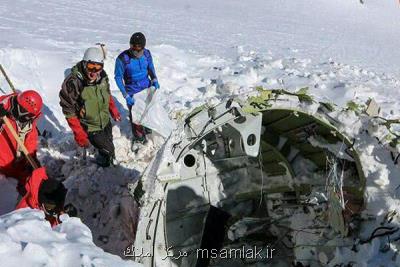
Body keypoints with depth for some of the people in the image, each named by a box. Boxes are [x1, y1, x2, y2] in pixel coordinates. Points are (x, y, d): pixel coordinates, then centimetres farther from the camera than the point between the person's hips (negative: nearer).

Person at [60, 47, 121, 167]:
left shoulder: (102, 76, -13)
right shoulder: (72, 83, -32)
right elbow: (69, 112, -24)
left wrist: (113, 110, 13)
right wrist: (79, 134, -24)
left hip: (105, 121, 6)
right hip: (90, 128, -6)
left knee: (109, 145, 26)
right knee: (108, 151, 0)